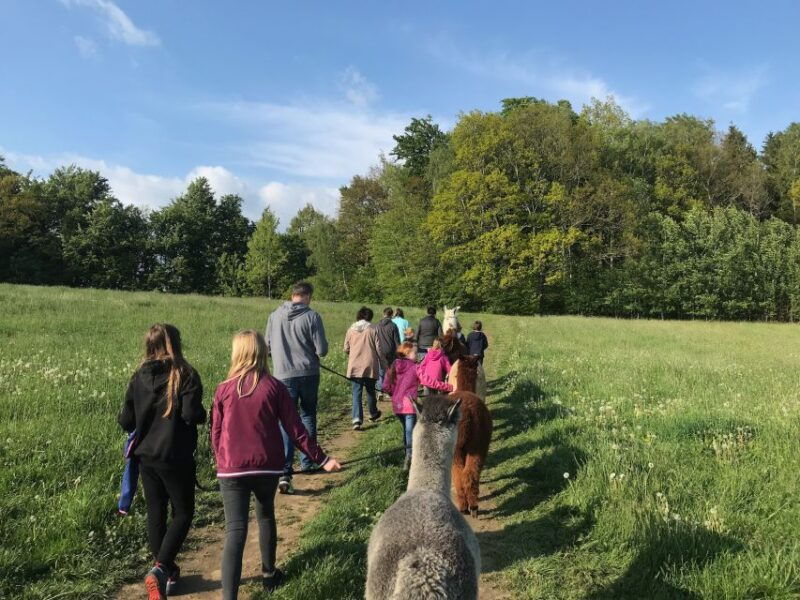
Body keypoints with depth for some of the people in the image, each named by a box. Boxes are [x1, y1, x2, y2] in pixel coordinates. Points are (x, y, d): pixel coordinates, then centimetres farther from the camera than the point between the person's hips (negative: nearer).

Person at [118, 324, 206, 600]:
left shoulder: (139, 377, 1)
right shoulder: (185, 375, -13)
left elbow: (126, 421, 2)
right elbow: (192, 414, -23)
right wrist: (203, 414, -2)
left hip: (146, 456, 5)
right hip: (175, 458, -5)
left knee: (156, 513, 17)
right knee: (183, 513, 9)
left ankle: (167, 571, 28)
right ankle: (160, 569, -5)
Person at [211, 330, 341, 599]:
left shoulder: (223, 390, -5)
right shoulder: (275, 387, -8)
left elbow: (216, 434, 2)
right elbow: (295, 430, -7)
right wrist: (322, 459, 1)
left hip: (232, 469, -1)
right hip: (267, 467, 1)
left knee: (235, 531, -2)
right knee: (266, 516, 24)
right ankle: (269, 574, 38)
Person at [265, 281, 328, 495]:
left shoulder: (275, 316, 0)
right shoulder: (312, 317, -10)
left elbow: (267, 346, 9)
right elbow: (322, 350, -11)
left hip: (283, 375, 1)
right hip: (309, 374, -1)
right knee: (308, 416, 18)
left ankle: (285, 471, -9)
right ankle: (307, 461, 28)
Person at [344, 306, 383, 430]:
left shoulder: (351, 330, 3)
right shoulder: (373, 329, -4)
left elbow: (346, 349, 8)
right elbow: (378, 349, -4)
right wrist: (383, 362, 10)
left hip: (355, 366, 1)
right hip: (370, 365, -1)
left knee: (357, 392, 1)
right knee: (370, 390, 17)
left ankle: (357, 418, -13)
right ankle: (373, 413, 34)